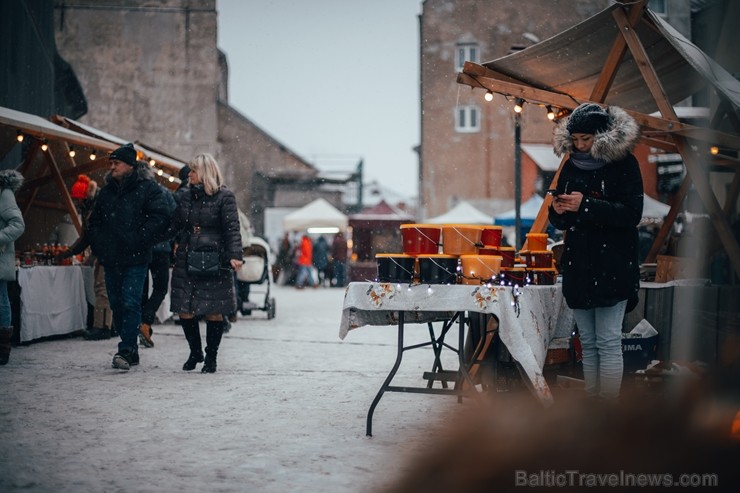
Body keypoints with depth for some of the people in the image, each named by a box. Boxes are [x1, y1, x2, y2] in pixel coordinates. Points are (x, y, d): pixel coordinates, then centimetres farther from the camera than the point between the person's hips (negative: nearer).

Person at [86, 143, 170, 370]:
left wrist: (138, 240, -16)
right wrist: (98, 244, 8)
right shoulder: (107, 191, 17)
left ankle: (126, 351, -15)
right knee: (117, 305, 8)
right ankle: (131, 352, 17)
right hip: (111, 259, 7)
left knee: (131, 303, -13)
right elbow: (94, 221, 24)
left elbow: (160, 217, -11)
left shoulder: (148, 188, -2)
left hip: (136, 259, -7)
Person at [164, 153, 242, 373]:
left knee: (213, 311, -1)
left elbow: (232, 229, -9)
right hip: (186, 262, 5)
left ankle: (211, 357, 12)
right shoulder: (186, 198, 14)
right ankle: (195, 353, 21)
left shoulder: (224, 197, -2)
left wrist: (234, 255, -21)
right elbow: (173, 227, 18)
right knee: (184, 310, 3)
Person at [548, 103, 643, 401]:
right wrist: (558, 211, -8)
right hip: (578, 266, 6)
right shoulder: (571, 165, 11)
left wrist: (586, 206, -21)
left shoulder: (624, 164, -5)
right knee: (588, 343, 9)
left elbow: (632, 214, -14)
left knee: (608, 341, -8)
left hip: (613, 267, -6)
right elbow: (560, 222, 16)